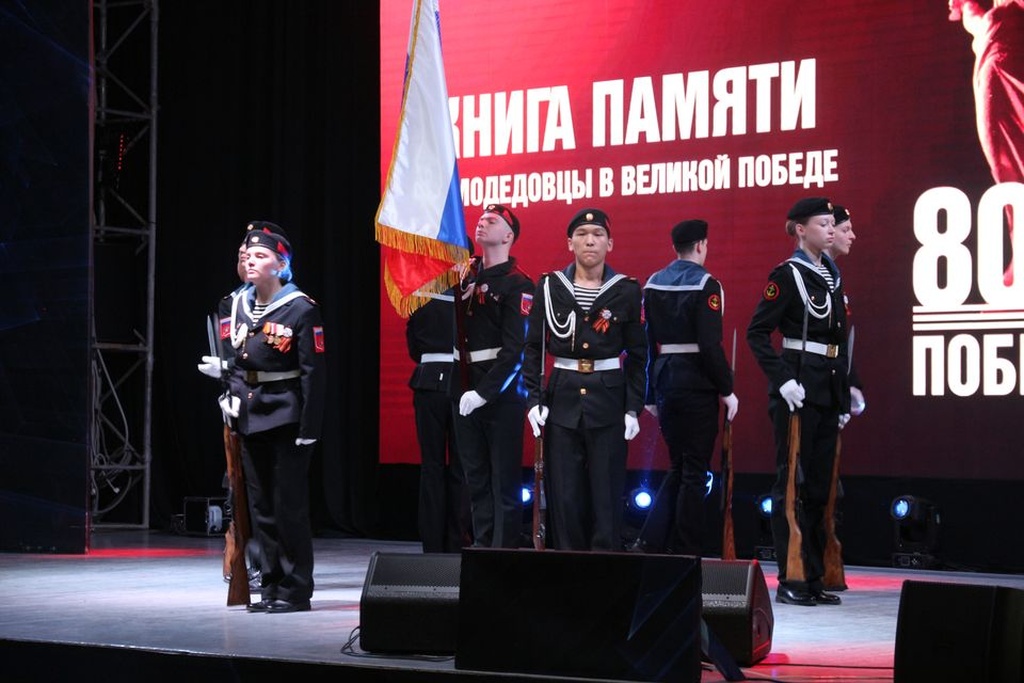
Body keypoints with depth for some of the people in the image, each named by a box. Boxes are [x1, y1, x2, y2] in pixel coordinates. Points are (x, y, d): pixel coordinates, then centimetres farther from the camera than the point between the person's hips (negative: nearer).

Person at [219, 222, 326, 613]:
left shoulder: (301, 309, -10)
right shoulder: (239, 306, 9)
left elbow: (314, 372, -12)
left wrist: (309, 428, -15)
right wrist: (231, 395, 4)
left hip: (286, 419, -7)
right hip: (251, 418, 7)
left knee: (289, 507, -3)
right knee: (261, 507, 10)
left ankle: (295, 590, 5)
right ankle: (271, 587, 18)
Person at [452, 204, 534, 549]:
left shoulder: (518, 284, -10)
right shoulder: (467, 272, 10)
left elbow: (514, 348, -16)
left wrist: (484, 392, -20)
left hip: (501, 391, -7)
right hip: (465, 390, 7)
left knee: (504, 478, -2)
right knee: (475, 477, 12)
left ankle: (505, 550, 2)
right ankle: (481, 545, 20)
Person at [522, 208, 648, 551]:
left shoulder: (626, 290, 1)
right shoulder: (549, 287, 3)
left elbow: (638, 355, 4)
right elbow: (534, 348, 6)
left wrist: (633, 408, -2)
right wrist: (534, 400, -2)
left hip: (609, 401, -1)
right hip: (562, 398, 1)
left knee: (607, 494, 0)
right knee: (563, 495, 2)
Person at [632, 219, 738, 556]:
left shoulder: (653, 284, 9)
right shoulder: (705, 285, -11)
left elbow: (646, 342, 11)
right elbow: (711, 345, -17)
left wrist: (652, 393, 16)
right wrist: (727, 390, -9)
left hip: (665, 384, 6)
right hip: (698, 386, -6)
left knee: (678, 468, 17)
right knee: (694, 472, 1)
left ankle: (652, 541, 7)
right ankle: (686, 553, 3)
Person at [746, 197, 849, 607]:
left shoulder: (831, 276, 15)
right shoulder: (788, 275, -8)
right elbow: (756, 332, -12)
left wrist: (844, 397, 16)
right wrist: (783, 380, -19)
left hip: (828, 389, 8)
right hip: (798, 389, -8)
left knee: (819, 485, 10)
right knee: (793, 483, -5)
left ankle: (814, 577, 15)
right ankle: (789, 580, -1)